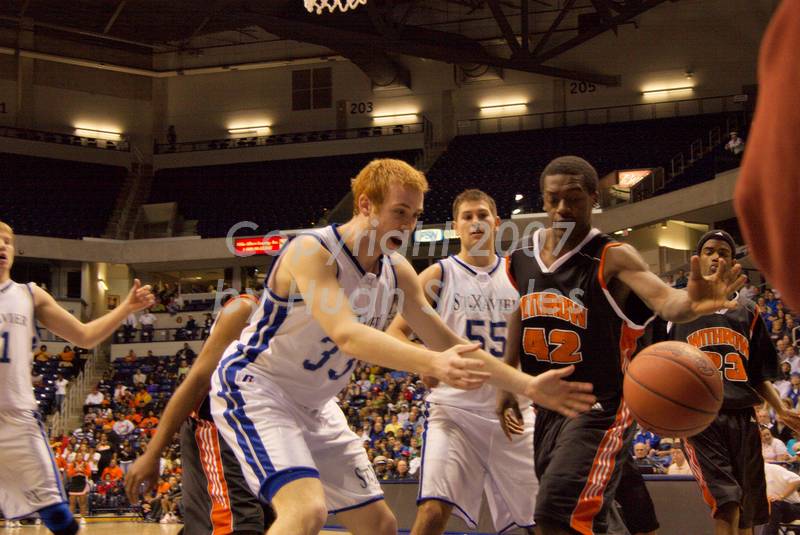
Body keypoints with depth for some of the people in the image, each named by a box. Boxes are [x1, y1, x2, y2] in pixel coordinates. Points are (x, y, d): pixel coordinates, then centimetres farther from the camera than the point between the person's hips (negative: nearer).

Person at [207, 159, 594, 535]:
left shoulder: (398, 273, 1)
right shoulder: (312, 251, -23)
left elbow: (449, 344, 5)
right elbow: (346, 334, -38)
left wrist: (527, 386, -4)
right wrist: (430, 364, -51)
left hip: (314, 406, 9)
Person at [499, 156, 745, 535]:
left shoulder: (612, 259, -16)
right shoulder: (521, 258, 2)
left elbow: (664, 300, -32)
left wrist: (690, 304, -55)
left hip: (599, 408, -7)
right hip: (547, 407, 7)